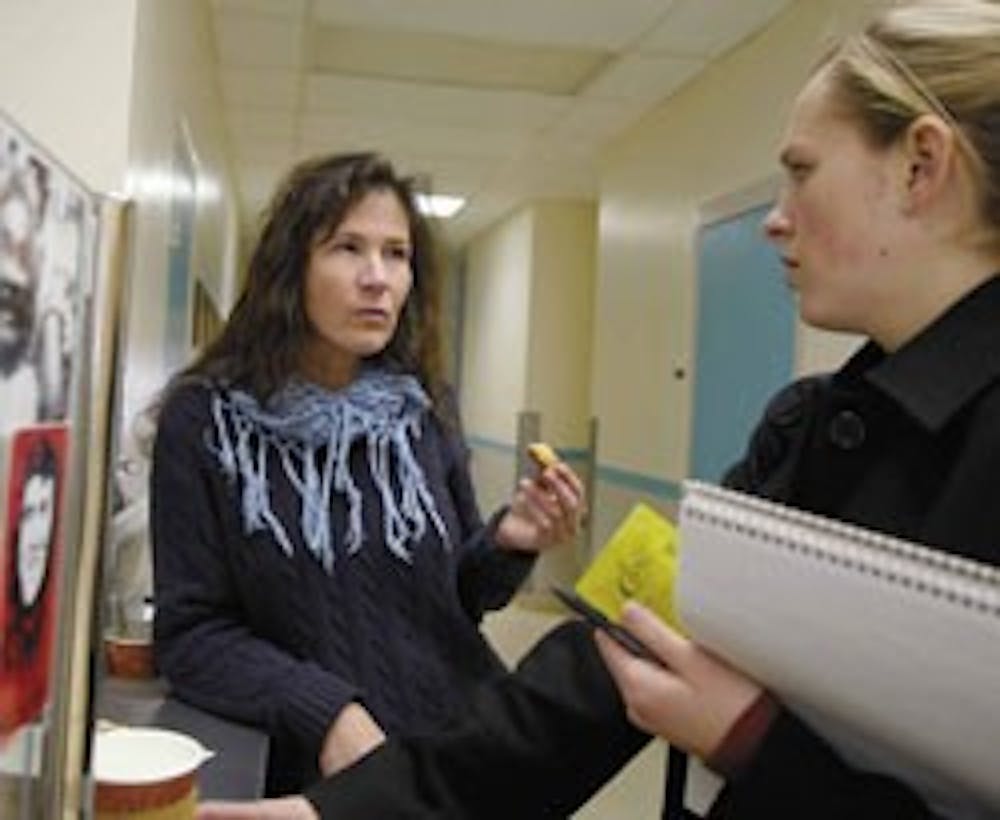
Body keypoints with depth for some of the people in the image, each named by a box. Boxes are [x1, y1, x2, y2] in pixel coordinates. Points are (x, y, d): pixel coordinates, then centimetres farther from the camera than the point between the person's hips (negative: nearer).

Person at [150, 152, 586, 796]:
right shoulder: (203, 418, -6)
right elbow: (190, 633, -6)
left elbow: (455, 596, 10)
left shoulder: (425, 410, 2)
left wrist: (504, 544, -9)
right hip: (315, 769, -2)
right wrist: (324, 712, -19)